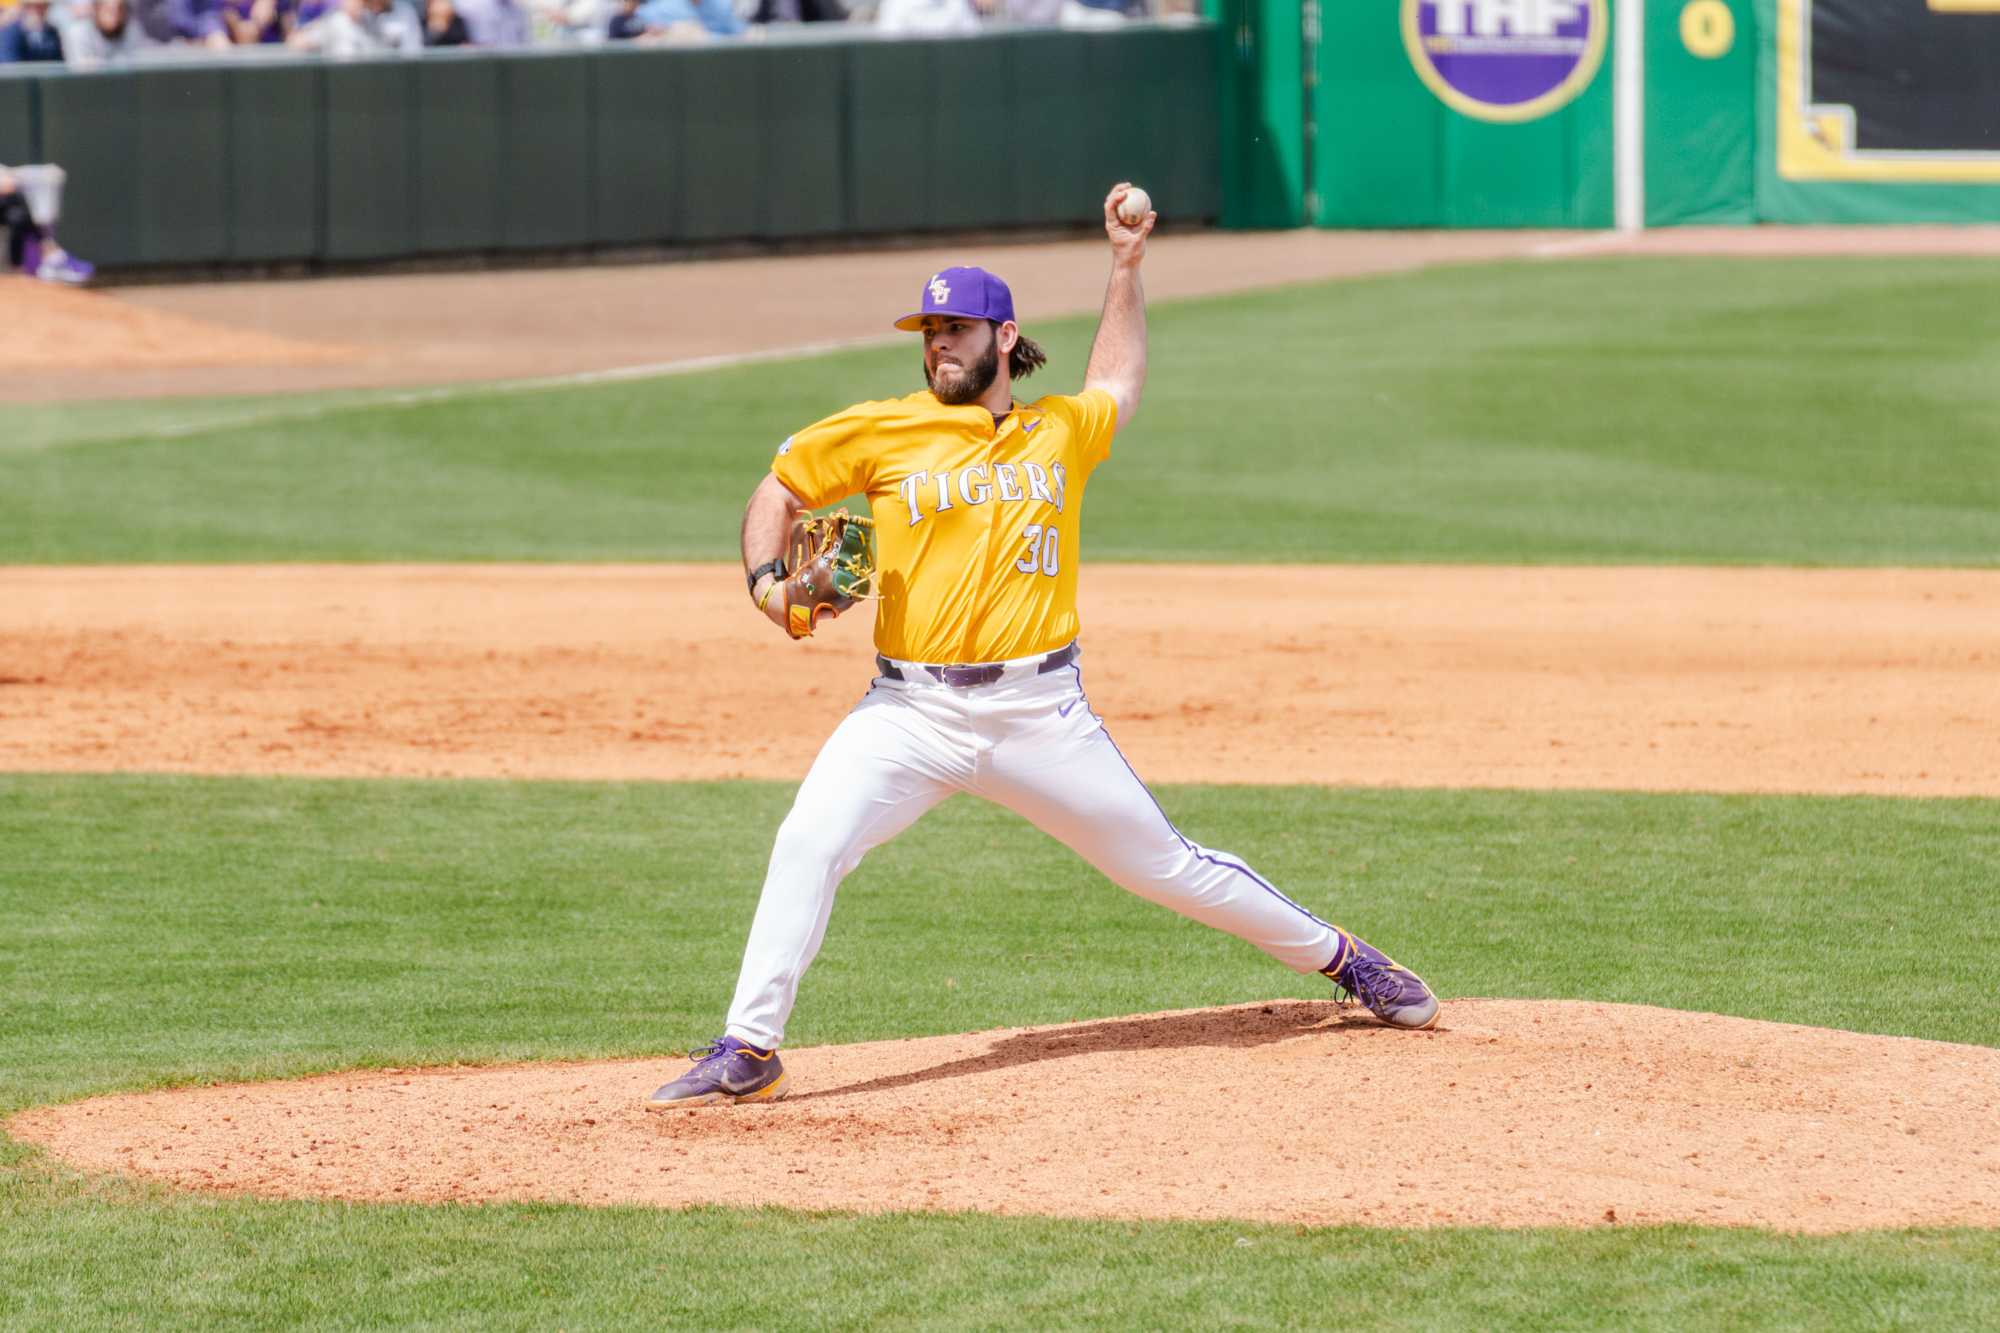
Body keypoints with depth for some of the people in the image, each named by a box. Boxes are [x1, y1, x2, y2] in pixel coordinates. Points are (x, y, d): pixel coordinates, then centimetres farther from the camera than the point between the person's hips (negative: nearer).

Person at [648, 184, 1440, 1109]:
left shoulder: (1062, 432, 9)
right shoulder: (882, 432, 3)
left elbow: (1117, 386, 33)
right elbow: (779, 489, 14)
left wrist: (1126, 267, 30)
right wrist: (766, 577, -5)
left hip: (1041, 712, 1)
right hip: (911, 711, -1)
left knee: (1167, 866, 8)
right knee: (807, 843, -22)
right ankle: (748, 1052, -17)